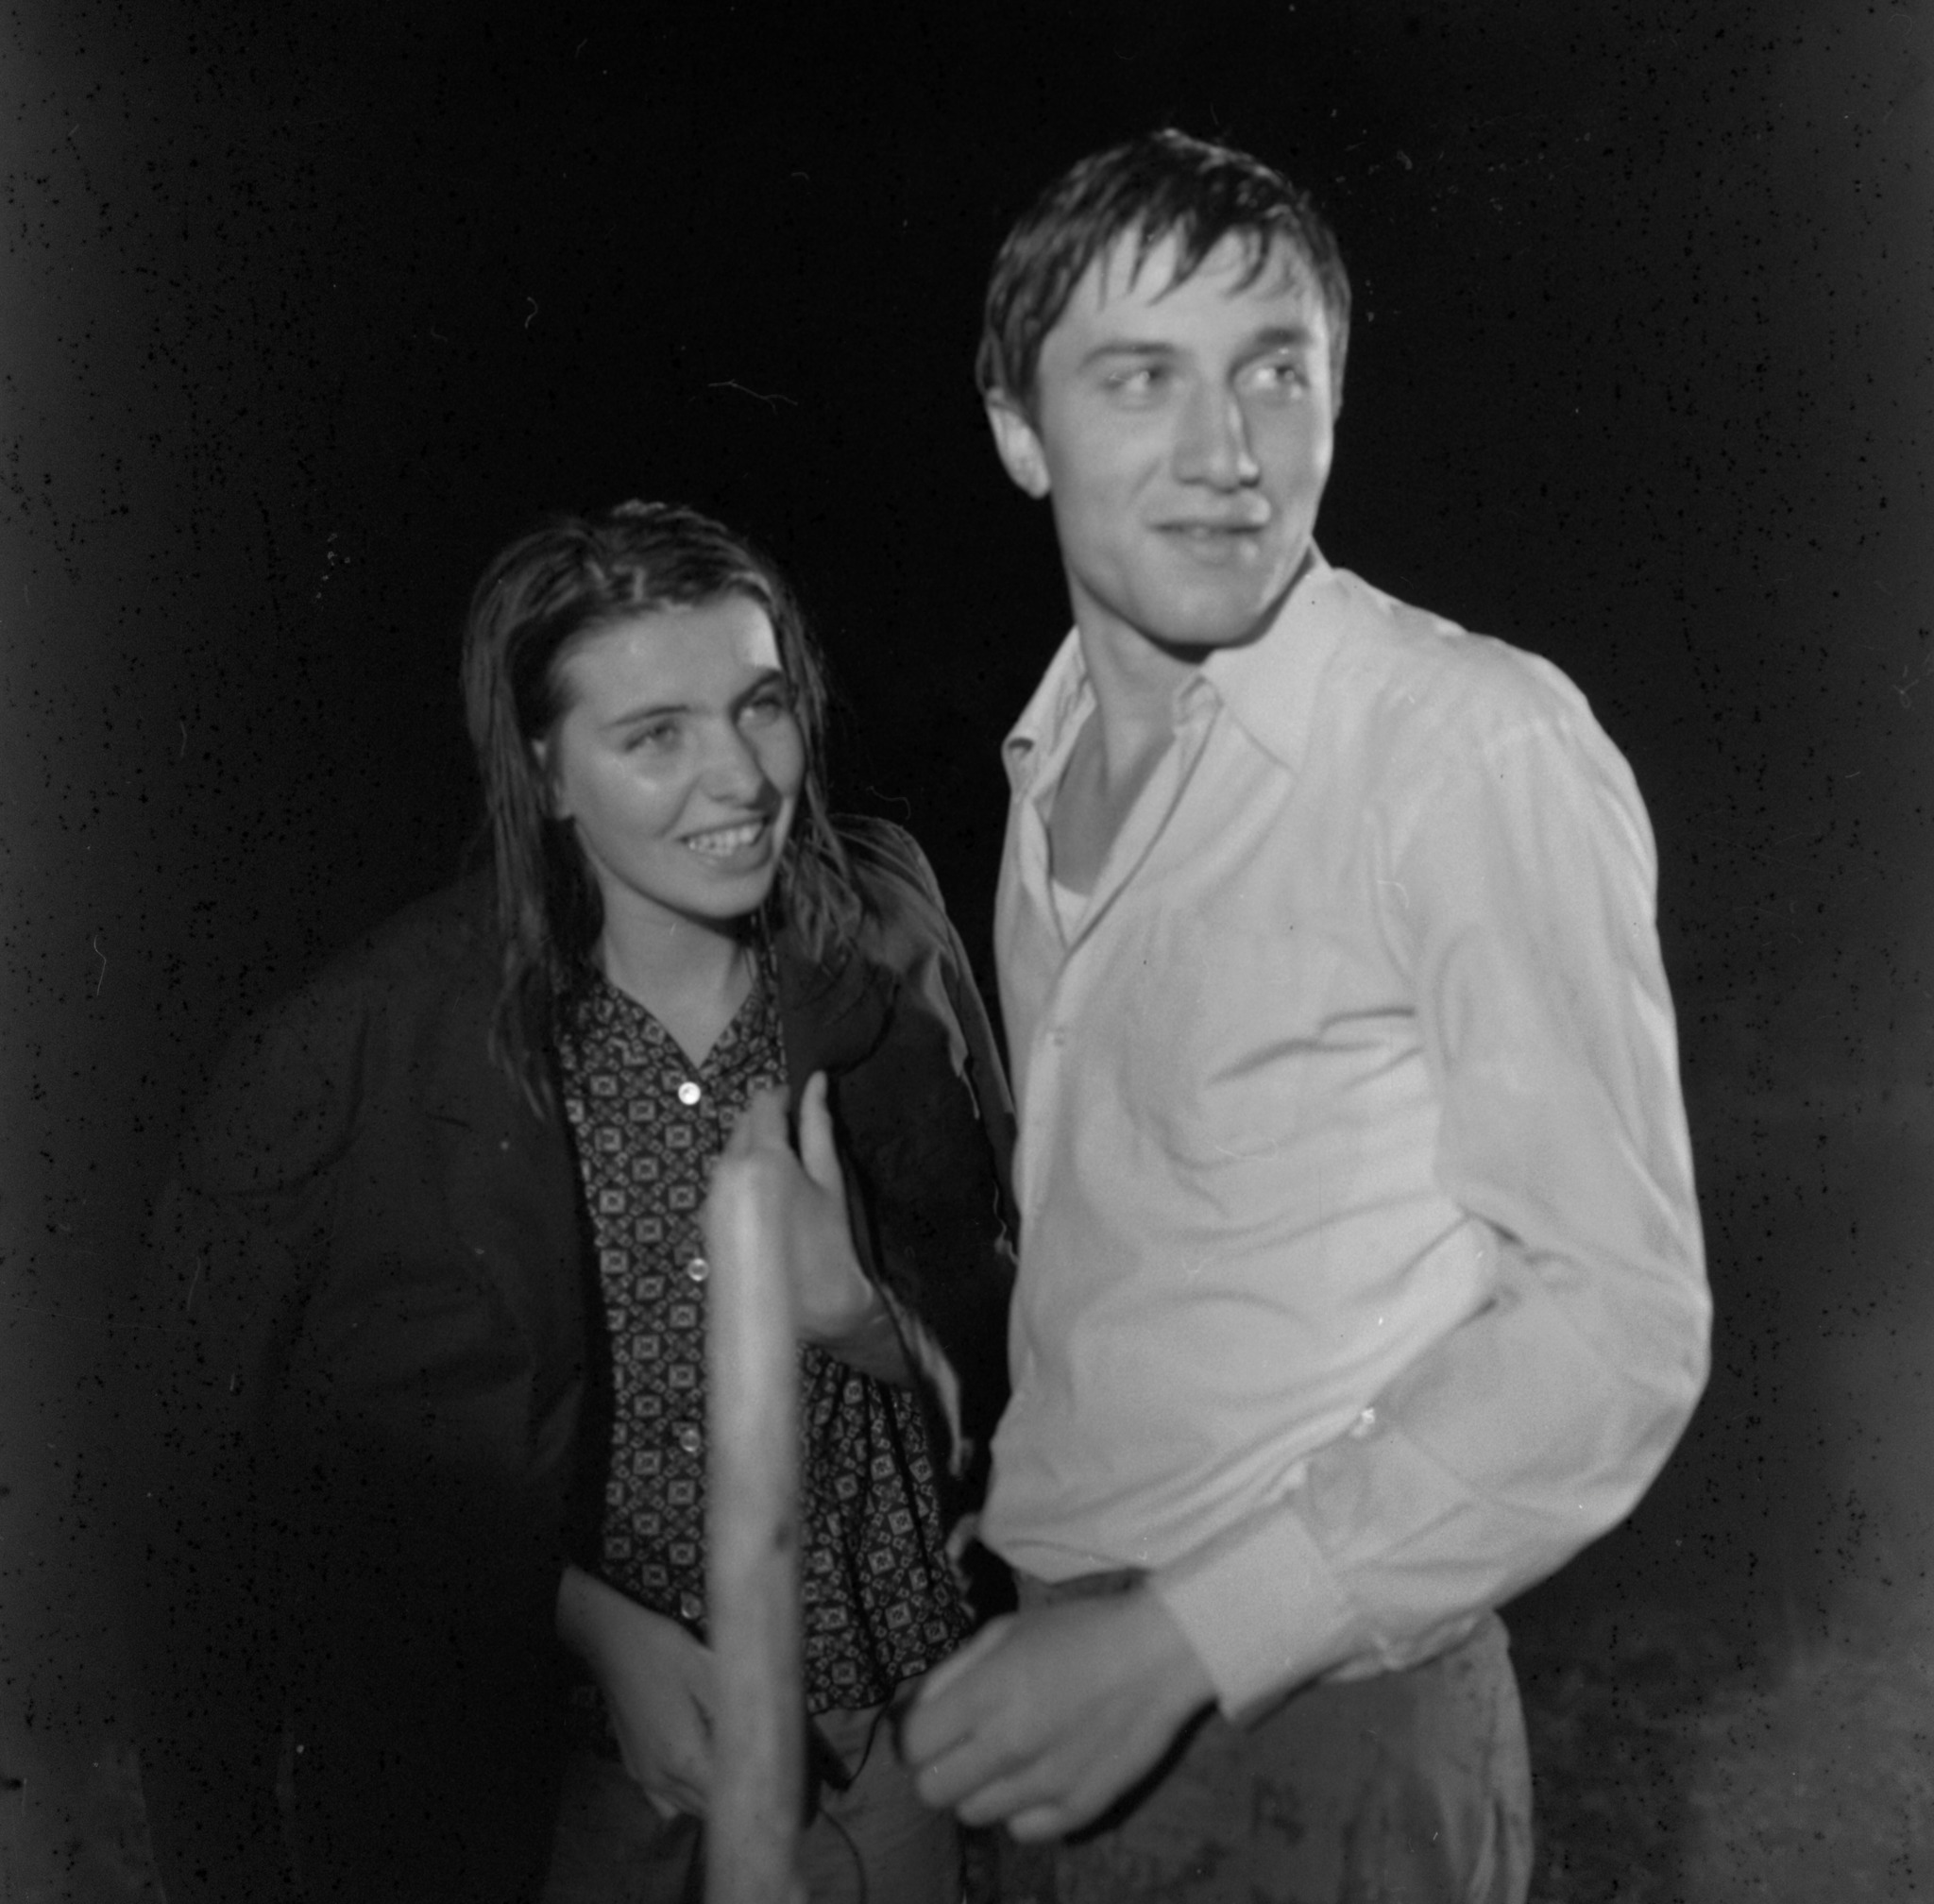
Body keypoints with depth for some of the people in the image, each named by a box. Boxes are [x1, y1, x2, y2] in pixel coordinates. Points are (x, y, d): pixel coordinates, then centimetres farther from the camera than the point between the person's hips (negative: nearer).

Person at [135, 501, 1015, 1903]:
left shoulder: (882, 957, -9)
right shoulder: (396, 1042, -17)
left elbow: (998, 1350, -2)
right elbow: (374, 1458, -7)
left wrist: (859, 1313, -21)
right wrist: (608, 1636, -15)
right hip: (560, 1748, -2)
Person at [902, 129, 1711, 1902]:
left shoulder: (1479, 742, -18)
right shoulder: (1052, 755, 4)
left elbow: (1616, 1321, -19)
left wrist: (1192, 1635, -22)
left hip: (1319, 1711, -6)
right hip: (1074, 1663, 6)